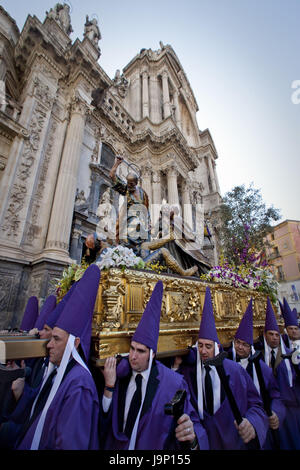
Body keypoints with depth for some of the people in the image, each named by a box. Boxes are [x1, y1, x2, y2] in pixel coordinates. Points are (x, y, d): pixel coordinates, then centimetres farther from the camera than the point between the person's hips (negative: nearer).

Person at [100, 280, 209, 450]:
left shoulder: (173, 383, -22)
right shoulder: (120, 376, -12)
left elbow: (192, 422, -19)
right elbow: (105, 420, -10)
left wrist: (191, 436, -40)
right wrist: (109, 386, -25)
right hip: (116, 446, 3)